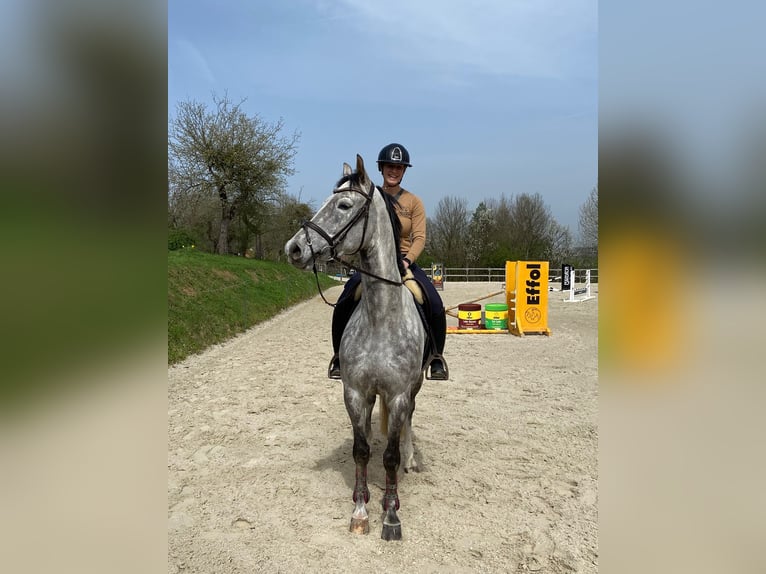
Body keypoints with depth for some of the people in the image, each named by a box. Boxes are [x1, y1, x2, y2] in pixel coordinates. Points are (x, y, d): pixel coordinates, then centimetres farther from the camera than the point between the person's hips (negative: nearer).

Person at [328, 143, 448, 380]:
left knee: (435, 305, -22)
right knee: (343, 305, -22)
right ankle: (339, 356, 0)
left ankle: (437, 358, -1)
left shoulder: (414, 202, 3)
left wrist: (406, 260, -23)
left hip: (405, 261, 0)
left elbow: (419, 238, -5)